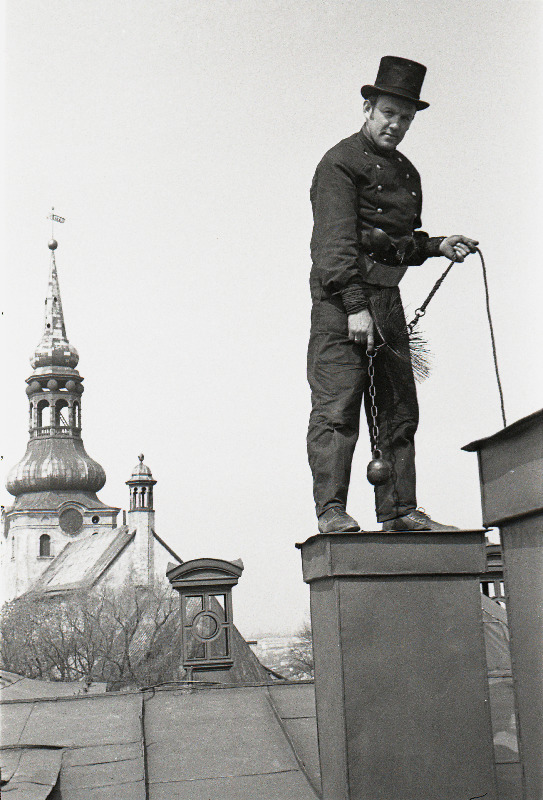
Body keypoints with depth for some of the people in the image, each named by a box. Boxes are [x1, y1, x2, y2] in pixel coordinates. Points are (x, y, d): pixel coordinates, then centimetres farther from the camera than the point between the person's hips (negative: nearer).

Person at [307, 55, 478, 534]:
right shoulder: (341, 162, -3)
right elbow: (337, 239, -14)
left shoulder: (407, 173, 23)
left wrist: (438, 246, 11)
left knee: (399, 405, 6)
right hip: (340, 296, -8)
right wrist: (355, 306, -22)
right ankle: (332, 511, -10)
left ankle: (399, 509, 11)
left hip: (387, 294, 8)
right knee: (337, 404, -11)